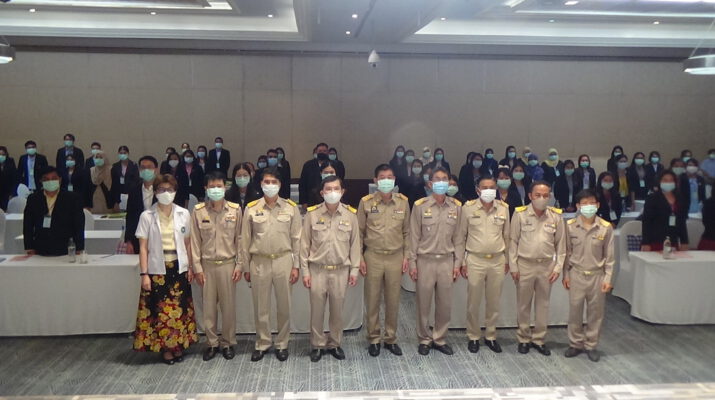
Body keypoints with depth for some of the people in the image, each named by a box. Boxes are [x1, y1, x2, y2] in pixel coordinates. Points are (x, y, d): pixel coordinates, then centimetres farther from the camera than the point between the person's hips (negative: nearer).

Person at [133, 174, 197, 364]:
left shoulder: (183, 214, 2)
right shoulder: (147, 216, -4)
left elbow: (187, 243, 7)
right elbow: (143, 247, -4)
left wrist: (190, 267, 3)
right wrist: (144, 274, -9)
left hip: (179, 268, 2)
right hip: (157, 270, -2)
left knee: (180, 309, 7)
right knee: (160, 310, 3)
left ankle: (179, 345, 21)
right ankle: (165, 348, 17)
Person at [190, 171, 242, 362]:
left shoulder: (235, 210, -2)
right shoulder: (198, 211, -3)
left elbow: (239, 239, 1)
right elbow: (195, 241, 0)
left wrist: (239, 265, -1)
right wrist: (197, 267, -2)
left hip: (228, 264, 0)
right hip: (207, 264, 0)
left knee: (228, 305, 7)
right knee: (208, 306, 8)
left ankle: (228, 343, 22)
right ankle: (212, 343, 23)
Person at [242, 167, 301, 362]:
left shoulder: (291, 208, -1)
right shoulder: (251, 208, 1)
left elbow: (296, 239, 1)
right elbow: (245, 240, 5)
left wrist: (296, 265, -3)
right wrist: (246, 267, 4)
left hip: (283, 261, 0)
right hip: (259, 262, 1)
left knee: (284, 306, 8)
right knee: (260, 307, 10)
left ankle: (282, 344, 24)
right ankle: (262, 343, 26)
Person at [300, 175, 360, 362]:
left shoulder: (350, 214, -2)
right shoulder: (312, 214, -4)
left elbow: (355, 243, 4)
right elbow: (305, 244, 0)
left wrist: (354, 270, 2)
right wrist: (305, 271, -2)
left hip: (341, 270, 1)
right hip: (317, 270, -1)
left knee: (337, 310, 11)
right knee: (317, 310, 7)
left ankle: (334, 344, 28)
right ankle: (317, 345, 24)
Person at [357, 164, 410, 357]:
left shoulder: (403, 202, 2)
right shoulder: (366, 202, -4)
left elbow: (406, 231, 9)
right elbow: (359, 232, 1)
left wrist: (406, 256, 5)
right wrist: (360, 258, -3)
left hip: (396, 258, 2)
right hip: (373, 257, -1)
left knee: (393, 301, 9)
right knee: (372, 300, 6)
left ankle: (391, 339, 24)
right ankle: (374, 339, 21)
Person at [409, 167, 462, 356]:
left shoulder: (456, 206, 4)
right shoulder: (420, 205, -5)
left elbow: (457, 236, 7)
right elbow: (414, 236, -2)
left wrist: (457, 263, 5)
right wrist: (412, 263, -4)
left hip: (447, 261, 3)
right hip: (425, 261, -2)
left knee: (445, 304, 9)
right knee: (424, 303, 7)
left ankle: (440, 339, 26)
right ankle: (425, 339, 23)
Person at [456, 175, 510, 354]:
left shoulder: (504, 208, 1)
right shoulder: (468, 207, -5)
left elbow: (507, 235, 10)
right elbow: (461, 236, 1)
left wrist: (507, 259, 13)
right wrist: (462, 262, 0)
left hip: (497, 261, 2)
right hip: (475, 260, -2)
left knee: (494, 302, 11)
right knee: (473, 302, 6)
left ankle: (490, 336, 26)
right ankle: (473, 337, 21)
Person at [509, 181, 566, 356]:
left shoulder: (556, 216, -2)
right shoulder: (520, 214, -8)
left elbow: (561, 244, 5)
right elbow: (513, 242, -3)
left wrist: (558, 267, 0)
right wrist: (513, 267, -5)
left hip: (547, 266, 2)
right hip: (525, 265, -2)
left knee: (543, 304, 11)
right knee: (524, 304, 9)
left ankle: (539, 339, 24)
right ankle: (523, 339, 23)